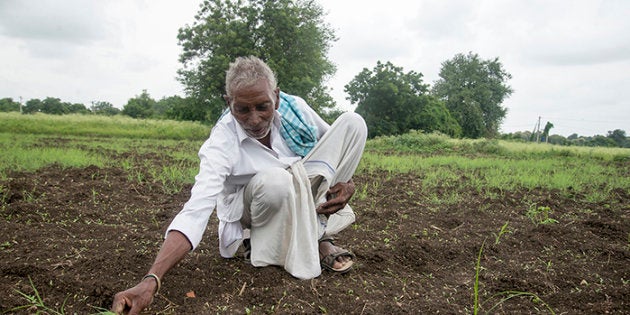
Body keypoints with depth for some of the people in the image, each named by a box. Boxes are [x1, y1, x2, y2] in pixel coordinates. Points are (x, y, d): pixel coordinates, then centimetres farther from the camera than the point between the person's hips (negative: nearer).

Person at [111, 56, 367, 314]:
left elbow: (339, 145, 2)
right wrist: (150, 281, -48)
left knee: (352, 122, -12)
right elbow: (196, 211, -38)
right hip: (253, 213, -5)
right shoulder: (222, 142, -27)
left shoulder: (295, 108, -15)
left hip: (306, 196, 5)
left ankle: (316, 234, -15)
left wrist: (347, 183, -15)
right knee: (274, 180, -41)